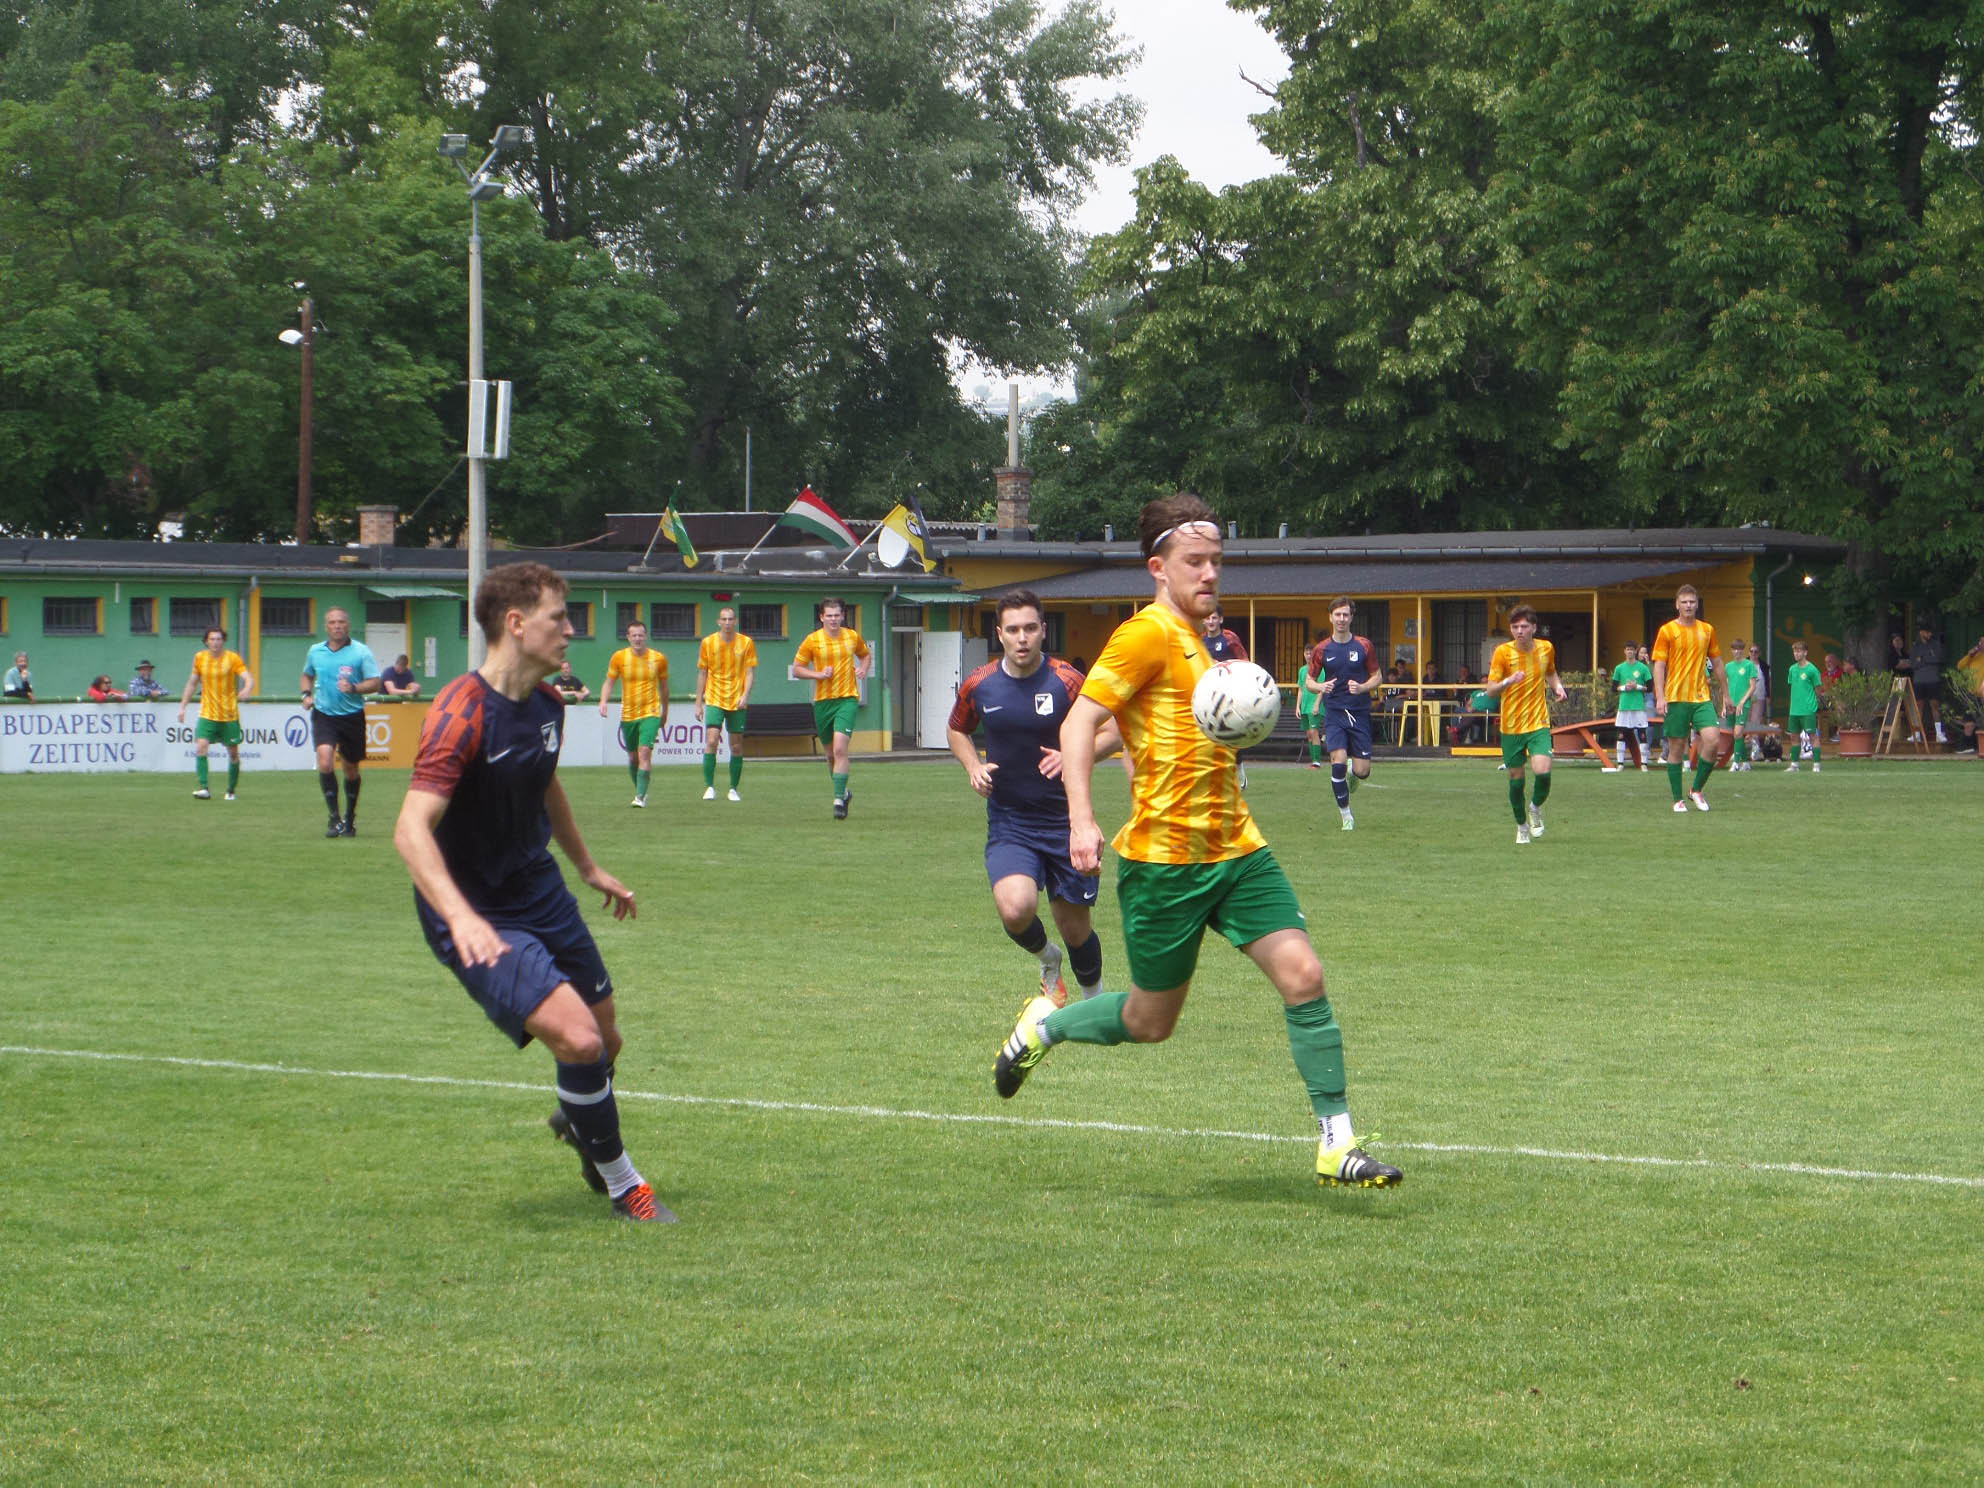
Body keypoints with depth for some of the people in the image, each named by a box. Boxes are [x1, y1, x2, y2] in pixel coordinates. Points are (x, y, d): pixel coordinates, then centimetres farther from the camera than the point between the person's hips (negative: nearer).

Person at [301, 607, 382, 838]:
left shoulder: (361, 652, -5)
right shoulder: (315, 652, 6)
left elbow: (375, 682, -8)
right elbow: (307, 676, 24)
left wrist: (353, 688, -25)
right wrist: (307, 694, 5)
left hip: (352, 716, -1)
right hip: (323, 715, 1)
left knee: (351, 768, 11)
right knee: (325, 762, -20)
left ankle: (350, 818, 30)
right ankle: (335, 818, -15)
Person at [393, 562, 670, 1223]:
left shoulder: (547, 704, 3)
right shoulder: (462, 713, -24)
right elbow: (411, 829, -32)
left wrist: (589, 867, 31)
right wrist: (460, 917, -44)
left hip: (539, 889, 8)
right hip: (478, 919, -8)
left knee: (604, 1038, 15)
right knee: (577, 1036, -21)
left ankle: (578, 1122, 50)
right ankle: (621, 1184, 0)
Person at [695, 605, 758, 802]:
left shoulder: (746, 643, 1)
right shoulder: (708, 642, 3)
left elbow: (750, 672, 1)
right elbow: (702, 674, 8)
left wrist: (745, 695, -15)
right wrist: (698, 703, 6)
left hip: (737, 703, 0)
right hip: (714, 700, 0)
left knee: (737, 747, 4)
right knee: (711, 741, -15)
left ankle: (733, 789, 15)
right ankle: (709, 787, -10)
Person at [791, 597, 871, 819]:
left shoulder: (853, 636, 3)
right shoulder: (812, 640, -2)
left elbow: (866, 655, 22)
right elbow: (797, 669, 3)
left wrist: (863, 668, 1)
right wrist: (818, 674, -13)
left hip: (847, 699, -2)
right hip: (822, 701, 2)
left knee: (840, 748, -18)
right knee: (831, 753, 11)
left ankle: (839, 800, -18)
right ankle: (843, 792, 35)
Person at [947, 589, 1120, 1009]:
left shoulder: (1066, 682, -9)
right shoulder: (978, 686, 0)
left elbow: (1111, 732, -4)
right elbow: (956, 730, 19)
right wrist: (973, 766, -1)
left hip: (1065, 822, -1)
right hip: (1008, 825, 1)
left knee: (1076, 929, 6)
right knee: (1015, 909, -25)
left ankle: (1094, 998, 36)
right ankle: (1046, 959, 10)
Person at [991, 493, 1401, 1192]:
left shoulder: (1194, 641, 17)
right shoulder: (1147, 635, -10)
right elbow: (1080, 722, -18)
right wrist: (1081, 818, -27)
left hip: (1237, 848, 7)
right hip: (1164, 859, -7)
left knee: (1303, 976, -9)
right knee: (1150, 1023, 5)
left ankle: (1336, 1144, -6)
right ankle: (1042, 1026, 33)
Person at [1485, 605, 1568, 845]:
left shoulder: (1546, 649, 1)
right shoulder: (1503, 652, -8)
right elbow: (1490, 690, -10)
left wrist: (1557, 686, 2)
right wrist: (1507, 682, -30)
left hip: (1538, 723, 1)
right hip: (1511, 726, -1)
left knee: (1542, 772, -18)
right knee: (1516, 778, 5)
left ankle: (1535, 807, 13)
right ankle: (1522, 826, 28)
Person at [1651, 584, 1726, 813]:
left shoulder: (1707, 630, 11)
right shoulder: (1667, 631, 0)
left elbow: (1716, 663, 19)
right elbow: (1659, 665, -3)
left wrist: (1724, 693, 19)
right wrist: (1660, 697, -12)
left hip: (1702, 697, 3)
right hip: (1676, 698, -3)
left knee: (1713, 740, -14)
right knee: (1676, 748, 0)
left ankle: (1697, 789, 3)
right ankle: (1678, 800, 10)